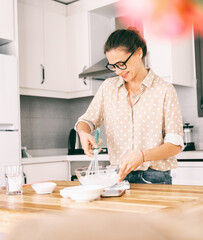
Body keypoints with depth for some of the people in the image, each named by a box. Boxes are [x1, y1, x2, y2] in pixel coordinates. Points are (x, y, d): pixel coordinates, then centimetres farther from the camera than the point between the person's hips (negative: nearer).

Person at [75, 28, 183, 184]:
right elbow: (87, 120, 18)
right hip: (118, 176, 3)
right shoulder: (108, 87, 11)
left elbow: (175, 145, -3)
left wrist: (142, 155, -20)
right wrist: (84, 133, -7)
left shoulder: (165, 90, -1)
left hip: (155, 179, -3)